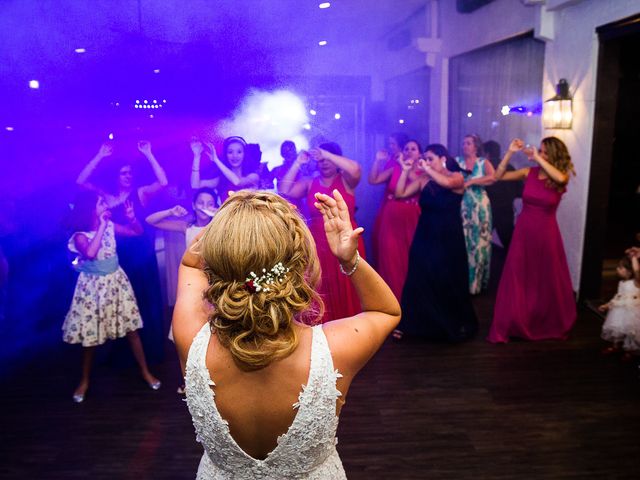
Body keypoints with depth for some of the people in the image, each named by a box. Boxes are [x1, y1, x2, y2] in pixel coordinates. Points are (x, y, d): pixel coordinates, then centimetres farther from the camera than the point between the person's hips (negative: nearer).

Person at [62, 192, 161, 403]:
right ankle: (84, 381, 29)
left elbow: (138, 231, 6)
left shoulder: (111, 226, -4)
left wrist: (131, 217, -15)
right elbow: (90, 253, -39)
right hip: (93, 287, -4)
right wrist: (101, 226, -31)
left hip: (116, 282, 4)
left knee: (132, 329, 9)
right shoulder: (80, 236, -18)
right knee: (90, 336, 8)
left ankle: (145, 371, 23)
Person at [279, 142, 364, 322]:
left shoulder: (345, 180, 0)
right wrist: (298, 163, -4)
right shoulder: (309, 182, 7)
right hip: (318, 245, 2)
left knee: (347, 290, 4)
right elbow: (284, 191, -4)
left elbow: (355, 170, -22)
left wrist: (326, 154, -18)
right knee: (322, 292, 10)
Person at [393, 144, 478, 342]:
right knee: (419, 280, 3)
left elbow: (446, 183, -29)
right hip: (425, 238, 3)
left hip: (449, 239, -3)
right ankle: (408, 323, 12)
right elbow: (399, 194, -4)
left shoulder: (457, 177, -6)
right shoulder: (423, 180, 2)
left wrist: (427, 168, -21)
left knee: (449, 283, 8)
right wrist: (406, 171, -9)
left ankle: (457, 325, 29)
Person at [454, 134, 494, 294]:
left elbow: (492, 178, -17)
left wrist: (470, 181, -18)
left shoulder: (484, 162, 3)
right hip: (461, 207, 2)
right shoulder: (457, 161, 10)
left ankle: (476, 283, 14)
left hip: (479, 208, -1)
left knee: (478, 244, 2)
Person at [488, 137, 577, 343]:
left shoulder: (562, 177, -5)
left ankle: (550, 325, 33)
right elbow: (499, 176, -2)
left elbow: (559, 177, -30)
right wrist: (510, 153, -10)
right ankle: (512, 324, 14)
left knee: (547, 281, 12)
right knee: (517, 280, 4)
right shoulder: (529, 172, 1)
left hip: (546, 234, -2)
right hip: (523, 232, 2)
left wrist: (537, 158, -23)